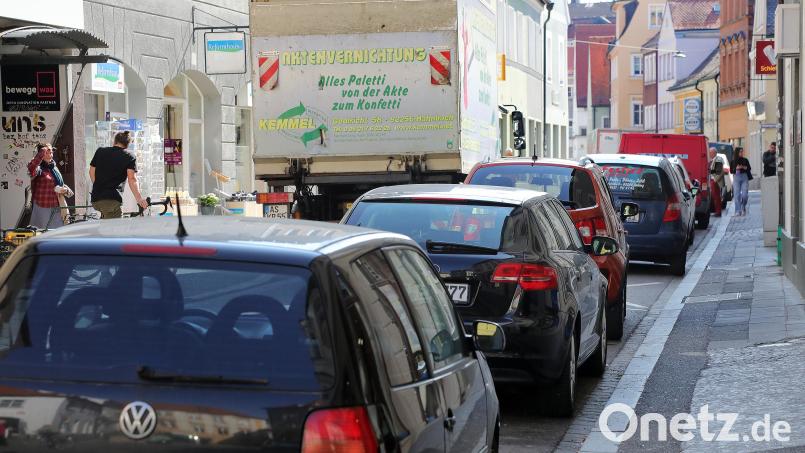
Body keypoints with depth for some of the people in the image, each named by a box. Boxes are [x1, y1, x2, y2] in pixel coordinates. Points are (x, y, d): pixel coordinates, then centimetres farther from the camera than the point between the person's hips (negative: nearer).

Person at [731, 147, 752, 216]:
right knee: (737, 195, -4)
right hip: (736, 178, 0)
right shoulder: (733, 161, 5)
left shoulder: (745, 160, 7)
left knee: (744, 195, -8)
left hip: (744, 177, 0)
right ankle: (738, 211, -1)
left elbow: (749, 168, 7)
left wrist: (745, 167, -11)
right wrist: (736, 168, -13)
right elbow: (731, 171, 4)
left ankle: (743, 207, 17)